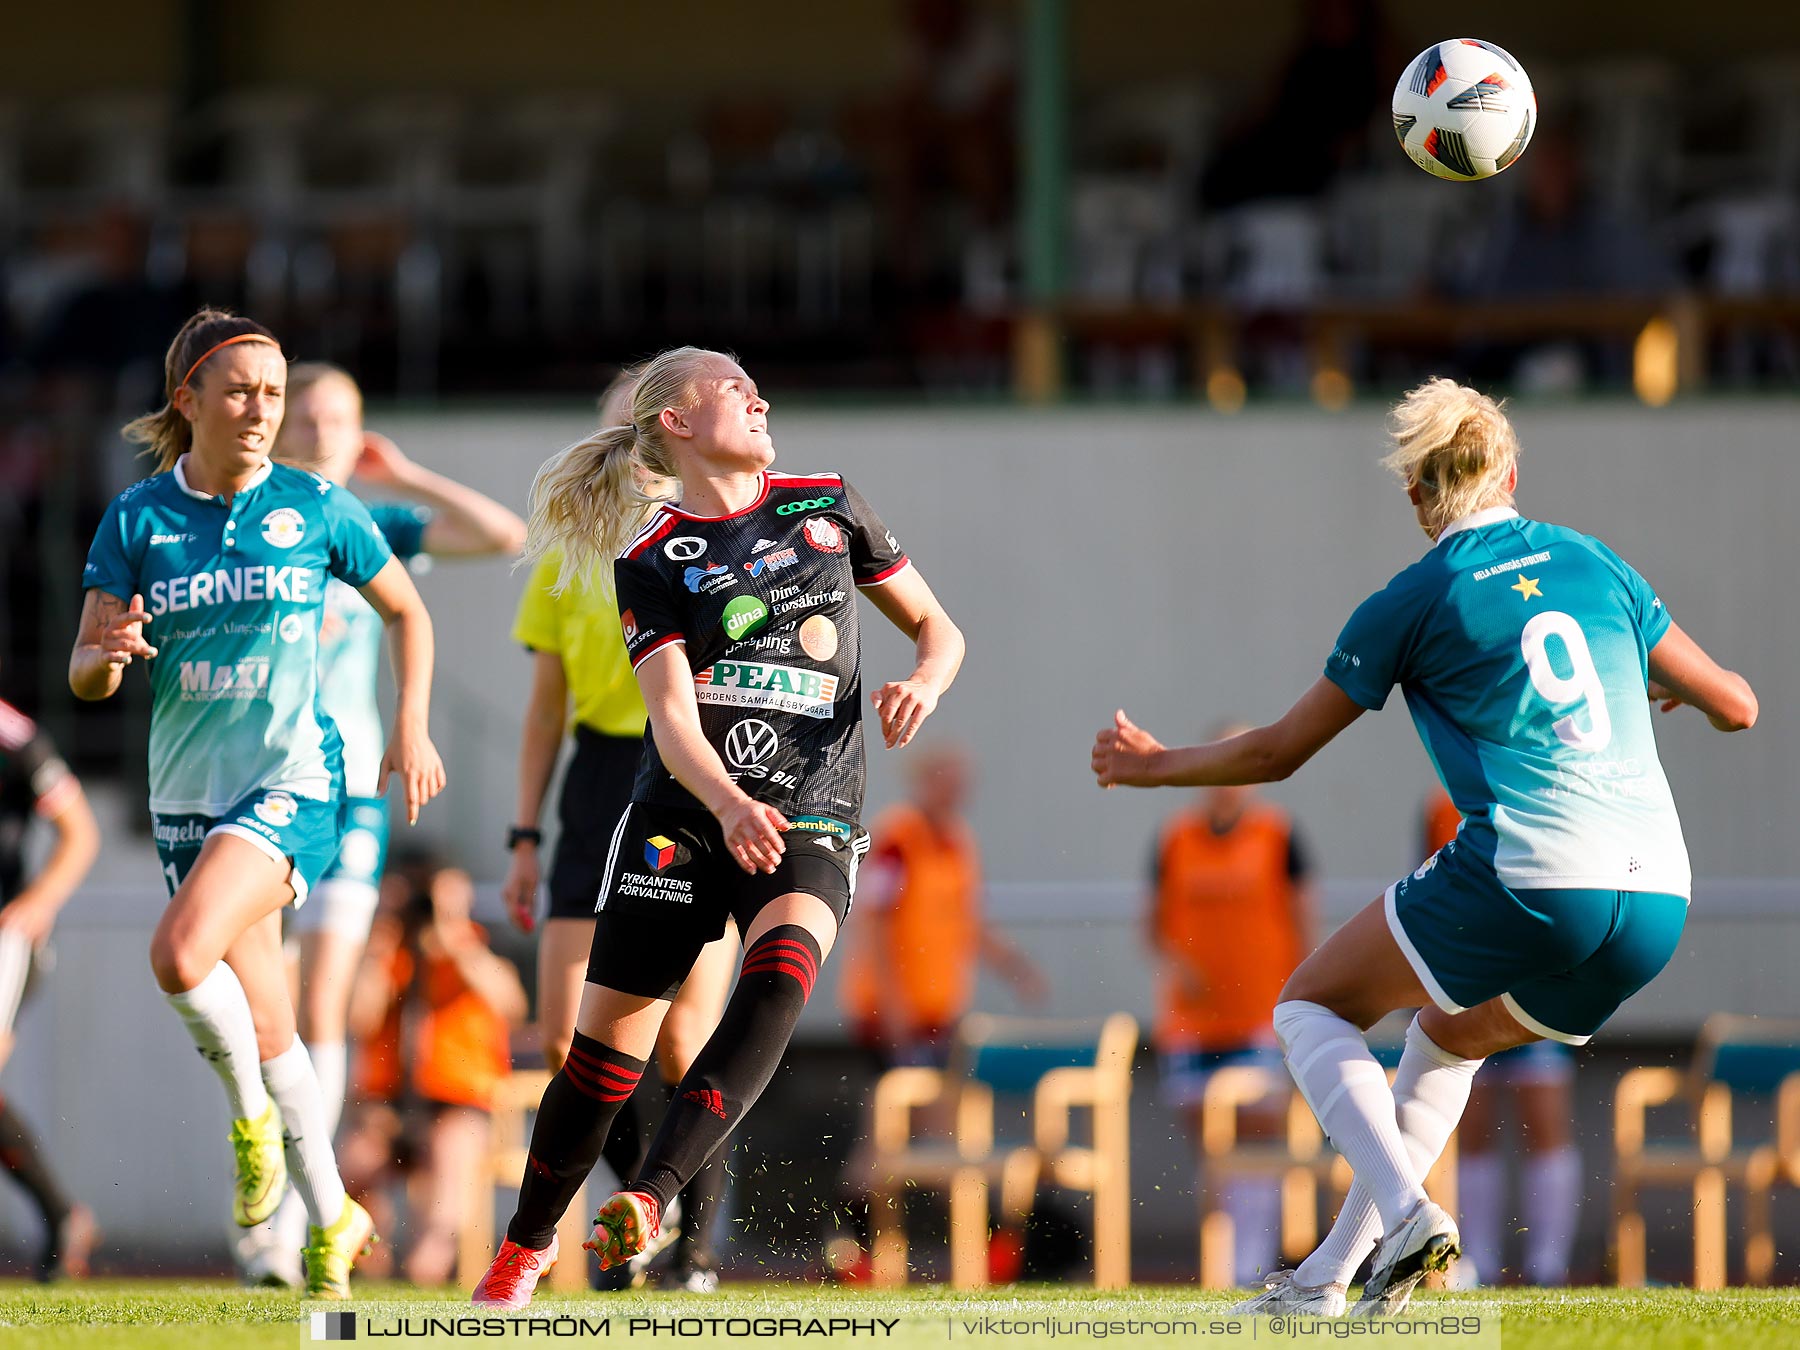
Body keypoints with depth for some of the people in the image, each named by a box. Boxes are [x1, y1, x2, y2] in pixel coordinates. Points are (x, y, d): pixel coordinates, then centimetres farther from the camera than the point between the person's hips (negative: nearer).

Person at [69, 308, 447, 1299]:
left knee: (180, 956, -27)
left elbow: (406, 612, 11)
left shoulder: (316, 509, -4)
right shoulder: (138, 518, -1)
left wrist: (412, 726, -1)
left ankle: (250, 1113, -1)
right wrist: (110, 655, -24)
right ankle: (331, 1218, 24)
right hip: (187, 793, 3)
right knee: (262, 1023, 8)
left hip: (291, 779, -3)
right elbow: (84, 675, -1)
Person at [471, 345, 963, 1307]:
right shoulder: (650, 561, 1)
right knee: (604, 1049, -3)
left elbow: (936, 628, 18)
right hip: (681, 817, -1)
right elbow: (673, 719, -11)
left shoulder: (826, 506, 10)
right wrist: (730, 804, -30)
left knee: (779, 975, -31)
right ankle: (528, 1243, 19)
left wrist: (924, 683, -6)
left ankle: (651, 1197, -38)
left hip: (811, 818, 1)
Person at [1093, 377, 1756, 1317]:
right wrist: (1662, 688, 41)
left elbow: (1277, 752, 12)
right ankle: (1330, 1277, 27)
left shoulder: (1411, 604, 4)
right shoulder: (1594, 563, 15)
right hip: (1657, 905, 6)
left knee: (1313, 1005, 16)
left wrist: (1153, 768, 29)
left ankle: (1404, 1209, -8)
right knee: (1447, 1040, 31)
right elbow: (1735, 706, 18)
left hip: (1525, 882, -6)